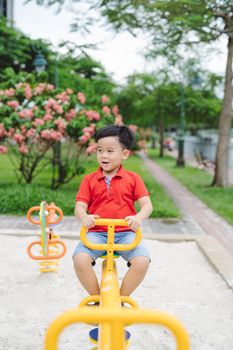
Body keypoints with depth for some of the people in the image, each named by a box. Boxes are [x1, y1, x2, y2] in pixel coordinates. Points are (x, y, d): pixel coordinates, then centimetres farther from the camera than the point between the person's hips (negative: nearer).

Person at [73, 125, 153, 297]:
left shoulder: (133, 178, 8)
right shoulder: (89, 180, 9)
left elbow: (147, 204, -1)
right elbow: (80, 206, 2)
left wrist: (139, 217, -24)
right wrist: (84, 217, -23)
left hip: (125, 233, 0)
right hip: (97, 232, 0)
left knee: (142, 261, -26)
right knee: (80, 259, -28)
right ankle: (96, 297, -1)